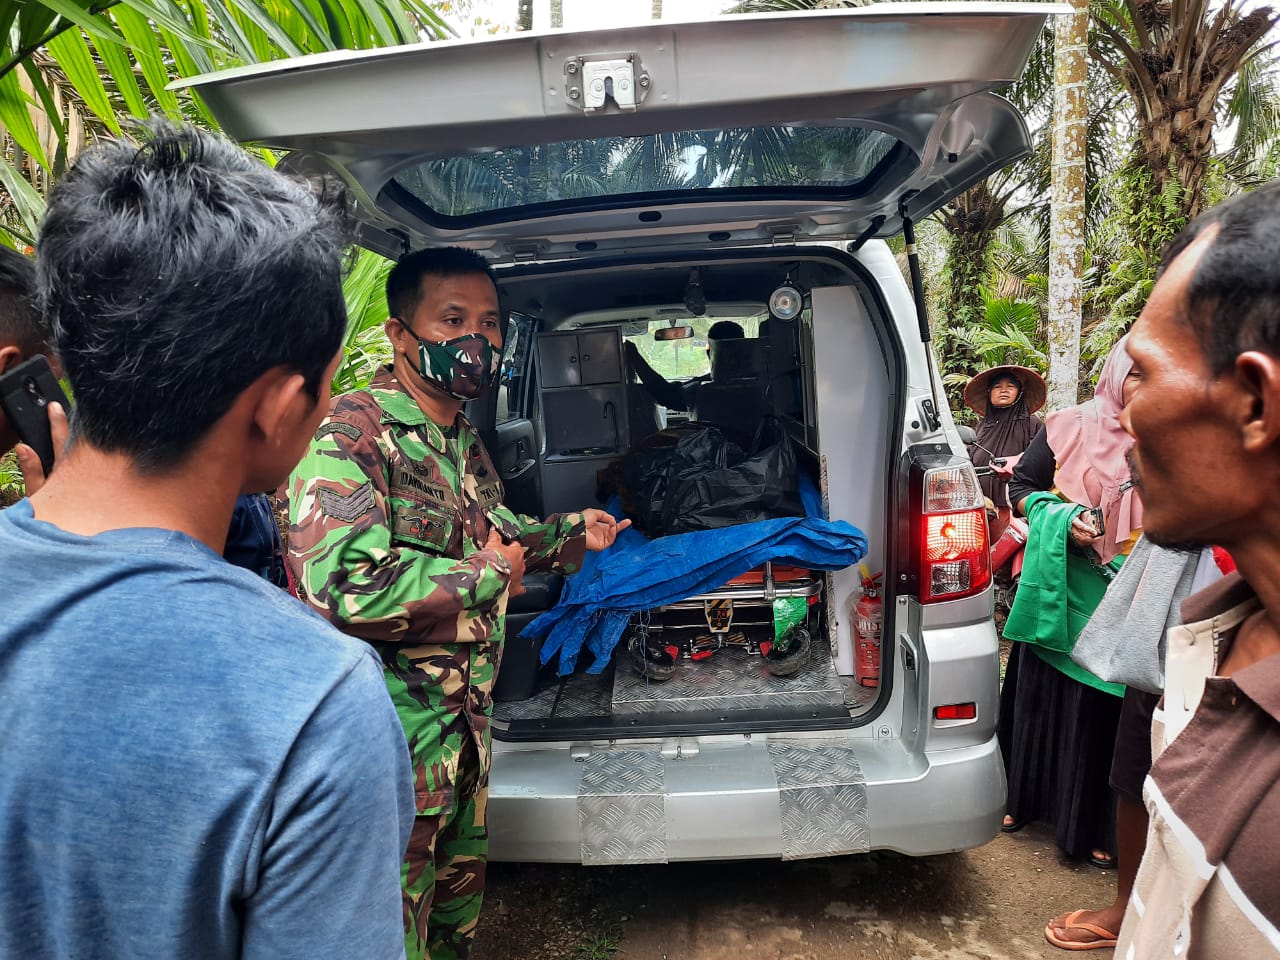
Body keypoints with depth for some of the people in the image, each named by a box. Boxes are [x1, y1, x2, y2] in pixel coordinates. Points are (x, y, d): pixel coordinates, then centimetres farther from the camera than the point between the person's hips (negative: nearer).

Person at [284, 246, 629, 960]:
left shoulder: (464, 439, 9)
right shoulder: (349, 435, -22)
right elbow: (345, 585, -35)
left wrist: (569, 532, 12)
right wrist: (488, 574, -23)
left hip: (470, 720, 9)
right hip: (394, 736, -8)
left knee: (461, 897, 27)